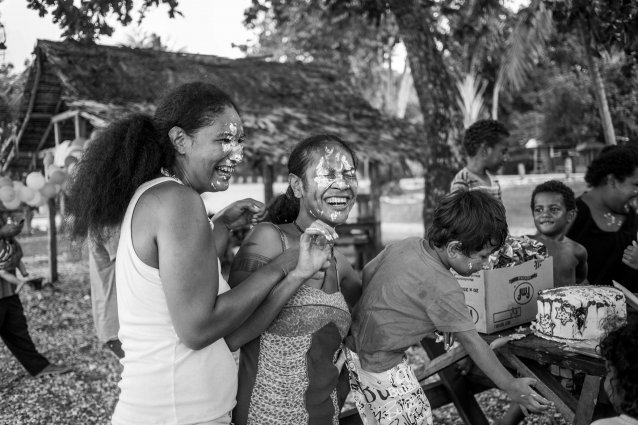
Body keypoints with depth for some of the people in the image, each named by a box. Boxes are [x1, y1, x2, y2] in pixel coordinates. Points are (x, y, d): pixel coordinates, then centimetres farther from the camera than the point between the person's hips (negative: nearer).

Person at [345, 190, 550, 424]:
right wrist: (511, 387, -12)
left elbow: (366, 273, 7)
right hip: (380, 367, -8)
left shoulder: (406, 244, -6)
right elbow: (472, 342, -21)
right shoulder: (443, 288, -27)